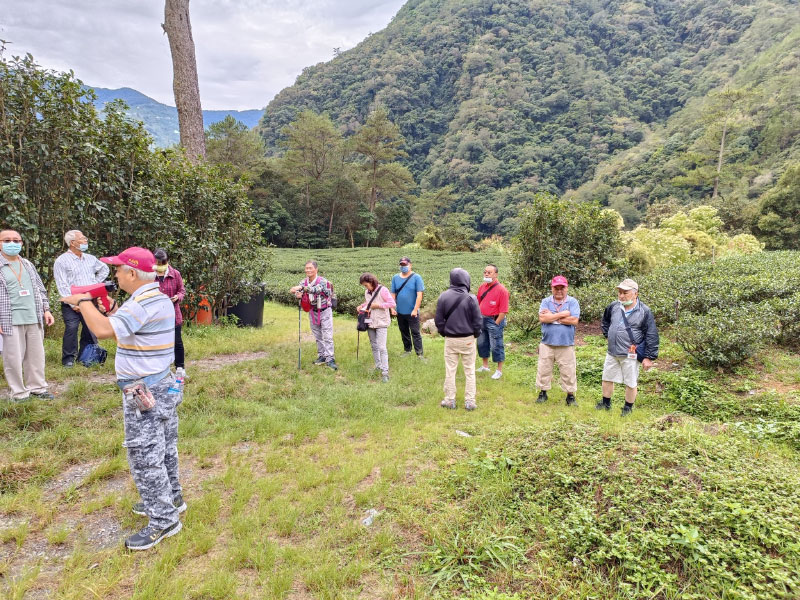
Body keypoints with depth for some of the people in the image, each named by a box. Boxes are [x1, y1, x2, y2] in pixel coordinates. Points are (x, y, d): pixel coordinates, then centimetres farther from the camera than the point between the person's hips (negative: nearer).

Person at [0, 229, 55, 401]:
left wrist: (46, 309, 13)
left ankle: (37, 387, 20)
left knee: (36, 355, 9)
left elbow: (40, 289, 21)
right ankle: (18, 393, 9)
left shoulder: (28, 265, 15)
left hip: (34, 318, 5)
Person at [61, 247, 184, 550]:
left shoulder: (144, 303, -23)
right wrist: (114, 311, 6)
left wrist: (83, 301, -18)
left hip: (144, 393, -10)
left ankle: (163, 520, 9)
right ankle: (169, 499, 36)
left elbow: (103, 330, -34)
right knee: (162, 449, 21)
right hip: (162, 386, 10)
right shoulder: (158, 298, 9)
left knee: (145, 456, -1)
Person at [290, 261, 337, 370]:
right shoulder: (304, 282, -1)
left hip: (325, 312, -5)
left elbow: (316, 289, -40)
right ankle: (321, 356, 24)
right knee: (318, 336, 13)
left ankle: (330, 359, -7)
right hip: (312, 312, 5)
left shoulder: (323, 281, -20)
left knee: (327, 336, -8)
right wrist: (298, 295, -33)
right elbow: (297, 292, -8)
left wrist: (301, 288, -52)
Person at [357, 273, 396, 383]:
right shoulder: (367, 292, 5)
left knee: (382, 347, -11)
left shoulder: (382, 290, -14)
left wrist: (377, 305, -18)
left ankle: (385, 372, -10)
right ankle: (378, 366, 28)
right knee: (374, 346, 15)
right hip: (370, 323, 7)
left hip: (381, 323, -7)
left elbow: (392, 303, -16)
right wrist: (362, 306, 1)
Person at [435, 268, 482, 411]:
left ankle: (450, 400, 18)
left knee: (450, 371, 11)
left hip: (450, 339, 1)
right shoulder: (471, 298, -13)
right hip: (468, 339, -1)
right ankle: (470, 401, 13)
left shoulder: (443, 296, -7)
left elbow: (439, 320, -2)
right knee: (469, 371, 10)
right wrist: (476, 334, 9)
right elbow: (478, 321, -9)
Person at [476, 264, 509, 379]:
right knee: (481, 344, 17)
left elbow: (503, 311, -16)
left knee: (496, 346, 1)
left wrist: (496, 323, -14)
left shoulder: (501, 290, -15)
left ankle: (499, 370, 16)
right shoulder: (482, 287, 4)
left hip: (494, 321, -7)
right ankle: (485, 366, 36)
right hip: (482, 319, 7)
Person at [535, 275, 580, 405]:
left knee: (568, 371, 5)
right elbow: (542, 318, -13)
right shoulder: (546, 301, 4)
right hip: (547, 343, 2)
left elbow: (574, 320, -14)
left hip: (566, 344, -2)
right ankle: (543, 392, 26)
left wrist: (552, 317, -11)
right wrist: (562, 314, -14)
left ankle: (570, 395, 20)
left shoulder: (573, 302, 0)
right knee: (543, 369, 11)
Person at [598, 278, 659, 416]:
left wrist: (649, 357, -12)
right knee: (607, 378, 15)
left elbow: (652, 336, -10)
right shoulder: (613, 307, 3)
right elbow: (605, 321, 26)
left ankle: (628, 408, 23)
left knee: (630, 383, 6)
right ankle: (606, 404, 32)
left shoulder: (644, 311, -11)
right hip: (612, 352, 5)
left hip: (630, 355, -5)